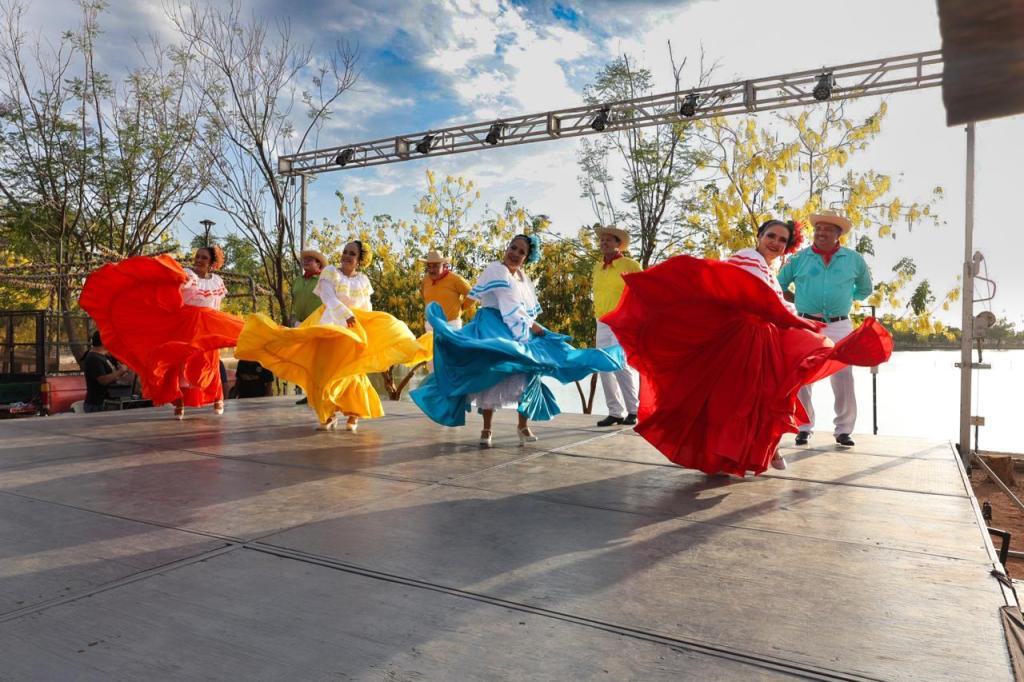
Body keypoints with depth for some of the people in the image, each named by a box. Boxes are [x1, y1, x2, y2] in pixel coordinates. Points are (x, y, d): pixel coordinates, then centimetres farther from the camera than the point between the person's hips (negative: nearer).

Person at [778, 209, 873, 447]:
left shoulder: (854, 259, 7)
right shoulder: (799, 258, 3)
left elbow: (865, 288, 23)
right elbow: (778, 285, 12)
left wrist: (846, 298, 15)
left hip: (839, 327, 1)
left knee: (843, 380, 1)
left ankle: (844, 429, 11)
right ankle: (804, 427, 13)